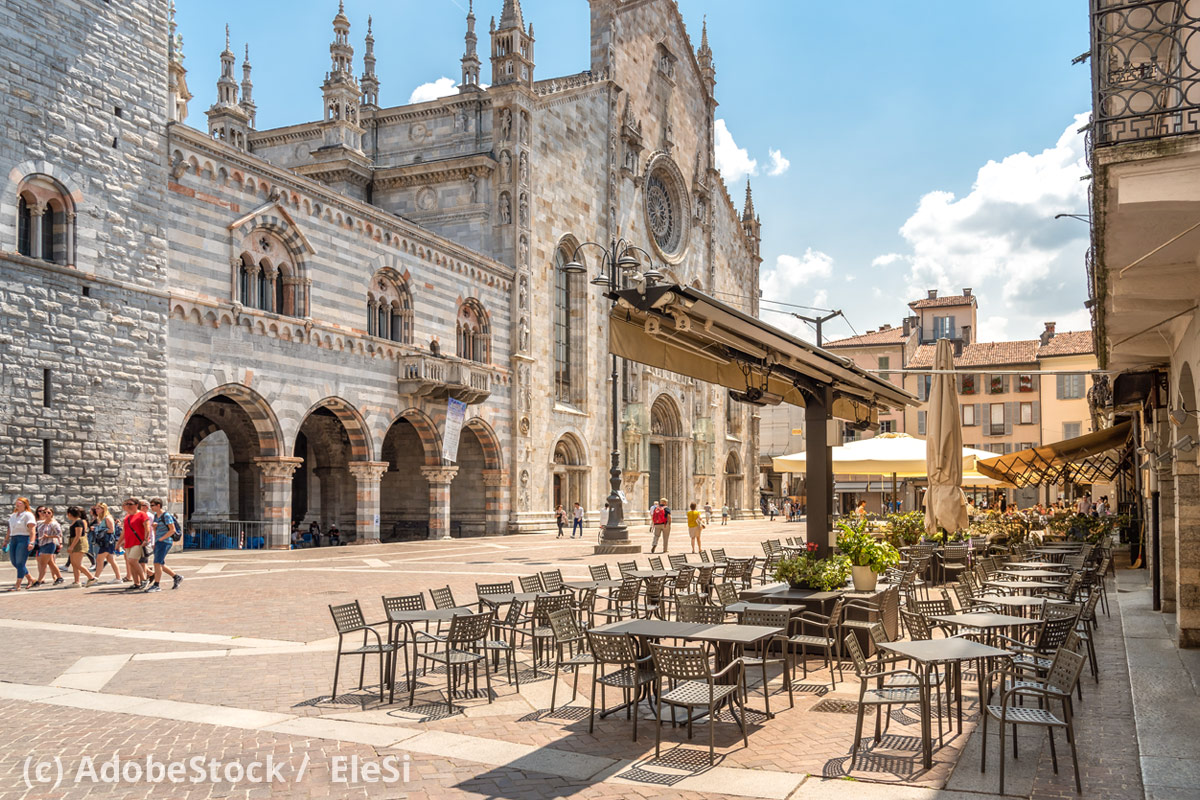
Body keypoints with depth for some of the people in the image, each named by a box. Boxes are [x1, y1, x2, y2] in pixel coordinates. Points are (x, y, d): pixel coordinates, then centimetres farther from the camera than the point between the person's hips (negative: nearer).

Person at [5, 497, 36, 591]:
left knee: (20, 563, -6)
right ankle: (30, 578, 23)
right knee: (14, 562, 9)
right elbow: (10, 530, 24)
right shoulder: (13, 516, 18)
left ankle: (18, 585, -1)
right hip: (13, 540, 8)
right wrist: (6, 541, 19)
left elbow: (32, 530, -15)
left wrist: (31, 542, -24)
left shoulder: (28, 515, -6)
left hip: (23, 539, -8)